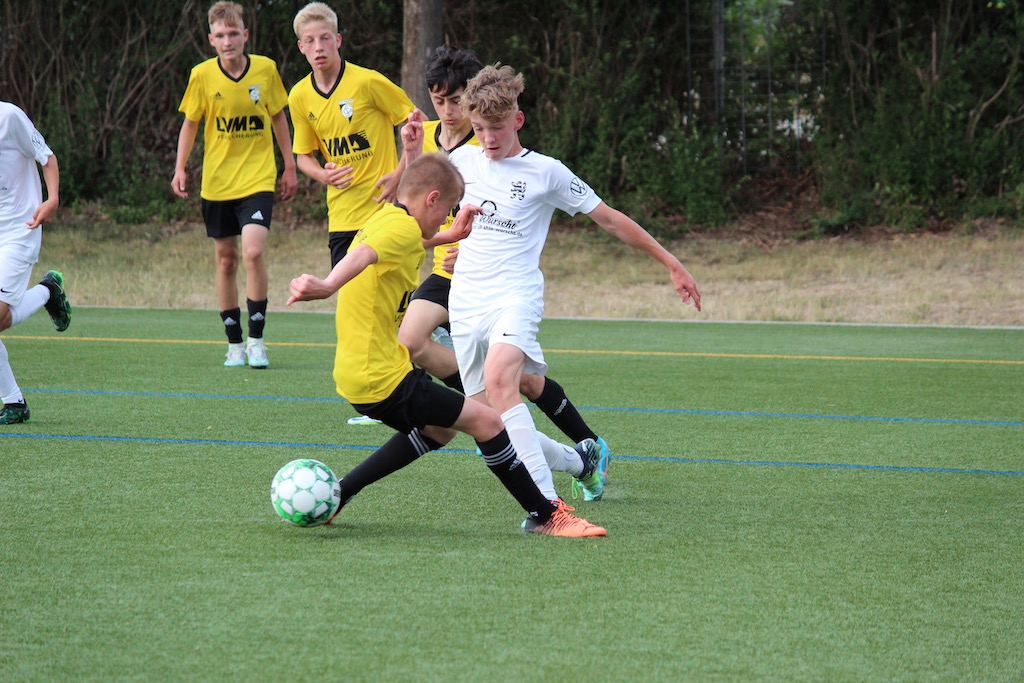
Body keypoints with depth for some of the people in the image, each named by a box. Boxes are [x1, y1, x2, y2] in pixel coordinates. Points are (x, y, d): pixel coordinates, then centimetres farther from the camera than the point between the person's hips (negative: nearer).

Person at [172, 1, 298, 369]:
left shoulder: (265, 69, -6)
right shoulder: (202, 75, -6)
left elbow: (278, 117, 8)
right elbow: (190, 122, 5)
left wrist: (290, 166, 10)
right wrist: (180, 168, -4)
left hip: (257, 179, -1)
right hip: (216, 182, 1)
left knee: (253, 252, -18)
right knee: (226, 260, 7)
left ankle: (256, 339, -6)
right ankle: (234, 343, 19)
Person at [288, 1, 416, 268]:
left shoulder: (367, 81, -11)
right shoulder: (299, 96, 3)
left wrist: (401, 173, -13)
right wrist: (324, 175, -6)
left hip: (383, 206, -4)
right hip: (341, 214, 4)